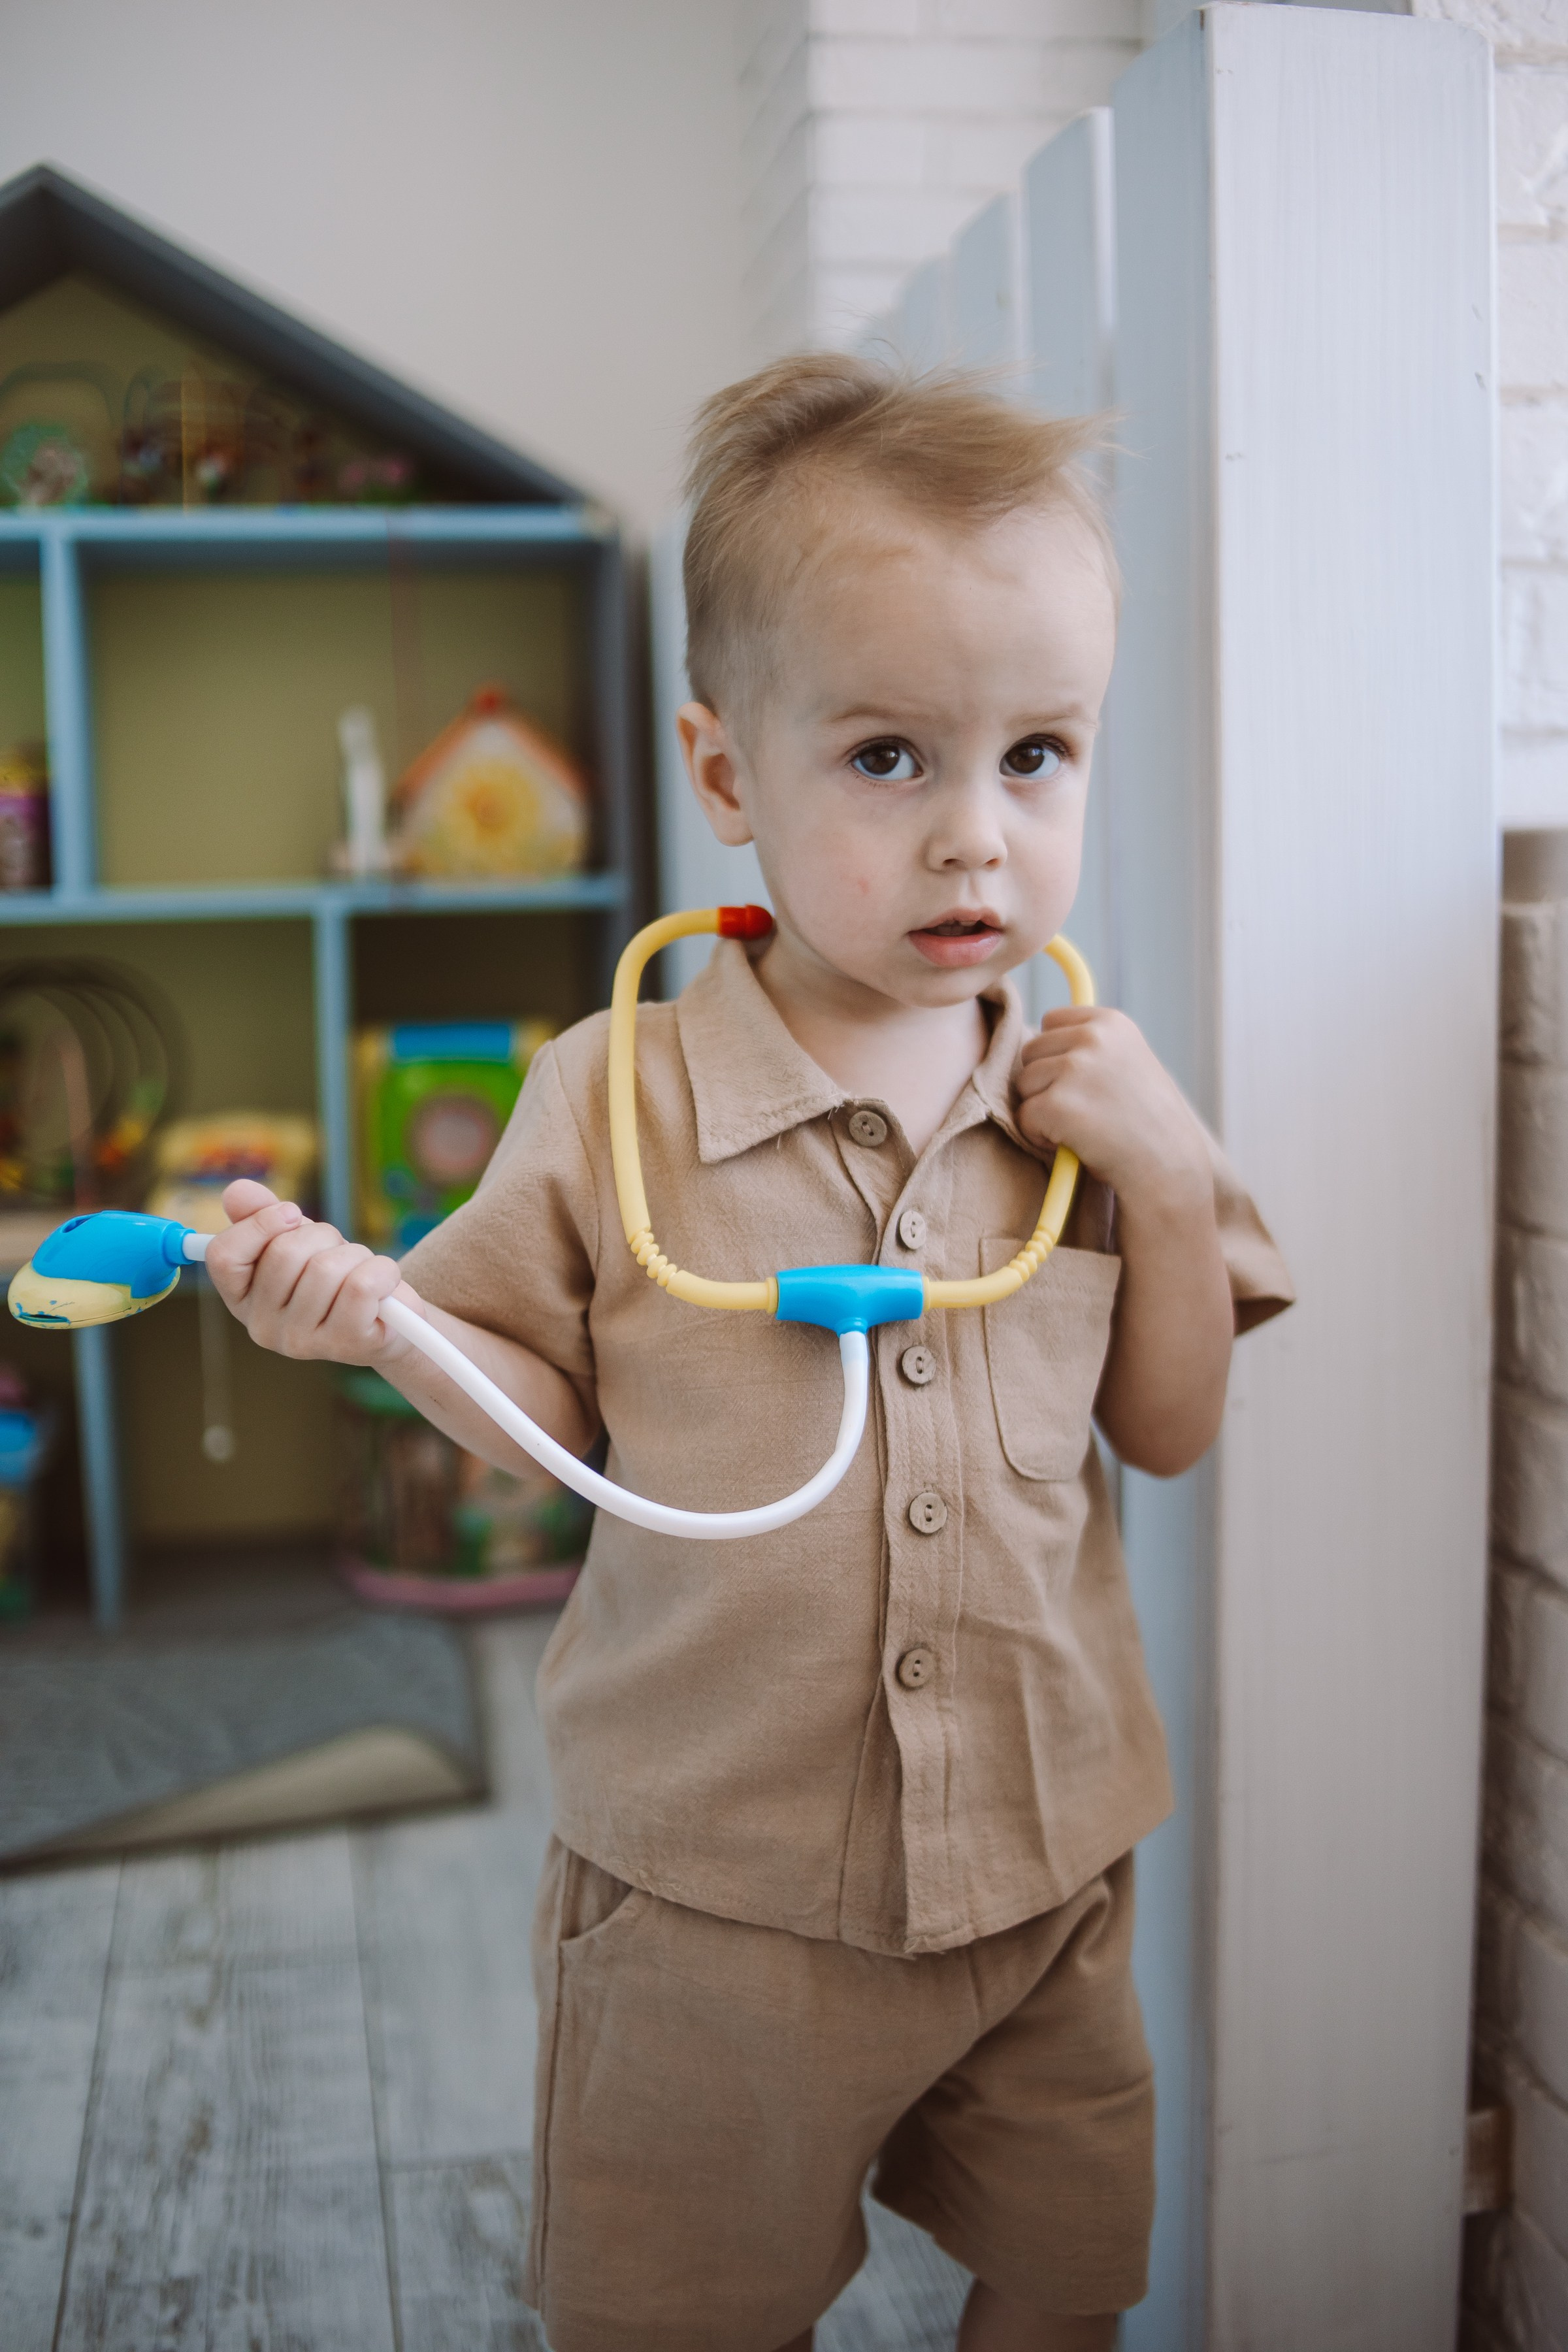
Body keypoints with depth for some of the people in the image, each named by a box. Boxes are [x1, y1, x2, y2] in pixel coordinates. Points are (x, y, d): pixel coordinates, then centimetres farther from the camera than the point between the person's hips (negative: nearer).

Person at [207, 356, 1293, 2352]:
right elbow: (553, 1409, -3)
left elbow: (1169, 1430, 0)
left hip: (1039, 1864, 3)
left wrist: (1164, 1175, -14)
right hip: (710, 1889, -2)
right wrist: (378, 1312, -21)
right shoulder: (610, 1100, -12)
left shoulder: (1085, 1098, -4)